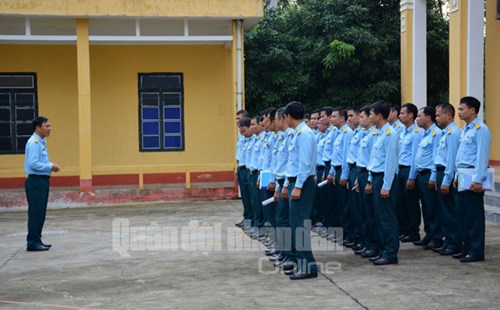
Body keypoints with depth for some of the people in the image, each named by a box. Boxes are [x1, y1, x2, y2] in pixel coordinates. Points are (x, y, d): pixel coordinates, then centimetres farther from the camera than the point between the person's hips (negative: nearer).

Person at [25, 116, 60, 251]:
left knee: (41, 212, 13)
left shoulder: (42, 142, 15)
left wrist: (51, 165, 5)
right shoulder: (33, 143, -16)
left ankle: (37, 240, 21)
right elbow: (33, 164, -23)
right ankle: (33, 242, -2)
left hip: (43, 181, 10)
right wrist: (50, 167, -17)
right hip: (36, 181, -10)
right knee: (35, 212, -6)